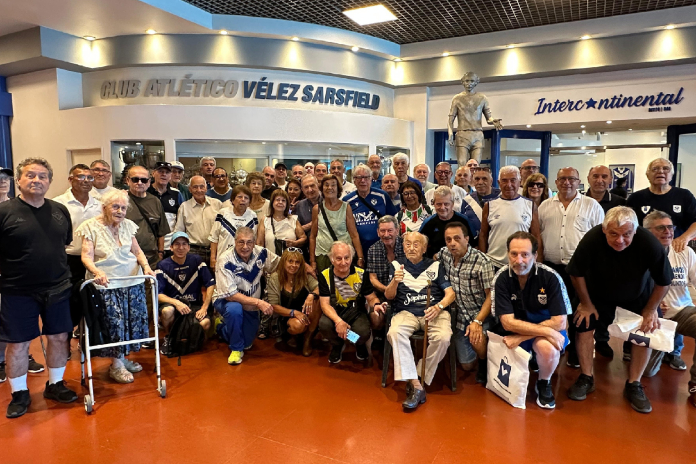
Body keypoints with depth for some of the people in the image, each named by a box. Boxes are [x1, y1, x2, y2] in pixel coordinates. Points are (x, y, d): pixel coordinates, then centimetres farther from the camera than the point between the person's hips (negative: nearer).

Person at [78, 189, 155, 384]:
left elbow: (137, 251, 10)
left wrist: (146, 266, -9)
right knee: (114, 322, -4)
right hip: (106, 284, -4)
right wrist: (97, 272, -32)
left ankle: (123, 357, 27)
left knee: (133, 320, 8)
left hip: (133, 282, 5)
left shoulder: (128, 225, 6)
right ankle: (116, 366, 12)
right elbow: (87, 256, -13)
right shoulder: (91, 226, -6)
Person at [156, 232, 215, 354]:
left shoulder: (196, 261, -2)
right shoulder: (163, 266, -6)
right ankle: (168, 338, -2)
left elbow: (210, 284, -1)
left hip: (194, 304, 1)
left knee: (205, 323, -28)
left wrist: (204, 307, -9)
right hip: (172, 302, 0)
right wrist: (176, 303, -27)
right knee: (167, 311, -36)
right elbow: (158, 294, -10)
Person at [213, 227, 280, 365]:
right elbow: (230, 295, -29)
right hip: (226, 301, -4)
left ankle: (223, 328, 38)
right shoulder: (226, 260, -28)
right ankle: (236, 349, -13)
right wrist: (258, 302, -35)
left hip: (250, 307, 5)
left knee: (247, 344, 7)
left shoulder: (261, 253, -16)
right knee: (234, 309, -39)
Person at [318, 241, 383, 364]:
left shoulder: (361, 274, -8)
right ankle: (337, 345, 7)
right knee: (324, 325, -32)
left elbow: (371, 298, -2)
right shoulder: (325, 275, -9)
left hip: (356, 312, 0)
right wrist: (338, 321, -31)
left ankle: (360, 345, 13)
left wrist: (376, 304, -29)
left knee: (363, 331, -31)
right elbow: (325, 303, -13)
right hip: (334, 313, 0)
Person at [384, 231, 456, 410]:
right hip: (406, 312, 0)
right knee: (395, 333, -32)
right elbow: (389, 296, 9)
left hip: (434, 311, 0)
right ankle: (416, 386, -29)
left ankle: (420, 380, -11)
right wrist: (395, 281, -13)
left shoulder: (435, 265, 15)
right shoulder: (397, 265, 16)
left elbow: (450, 293, 8)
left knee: (443, 338, -31)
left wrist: (439, 306, -13)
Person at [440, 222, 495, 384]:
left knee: (476, 342, -35)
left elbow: (491, 295, -18)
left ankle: (485, 364, 0)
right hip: (460, 317, 5)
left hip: (481, 314, -4)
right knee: (467, 365, 7)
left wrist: (477, 322, -28)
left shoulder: (482, 261, -21)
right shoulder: (444, 254, -5)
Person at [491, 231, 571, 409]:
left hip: (547, 330, -2)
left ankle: (544, 384, -1)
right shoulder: (501, 278, -16)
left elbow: (560, 322, -18)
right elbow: (507, 322, -19)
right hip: (513, 333, 2)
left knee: (548, 348, -32)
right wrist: (546, 331, -28)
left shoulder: (551, 277, -18)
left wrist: (522, 336, -22)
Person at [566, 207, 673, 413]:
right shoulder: (592, 239, -37)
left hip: (638, 294, 1)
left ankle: (633, 385, 11)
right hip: (598, 292, 0)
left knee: (646, 331, -6)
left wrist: (650, 310, -11)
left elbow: (663, 282, -17)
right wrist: (586, 304, -11)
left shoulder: (649, 243, -35)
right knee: (584, 325, -10)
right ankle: (586, 378, 7)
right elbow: (577, 273, -20)